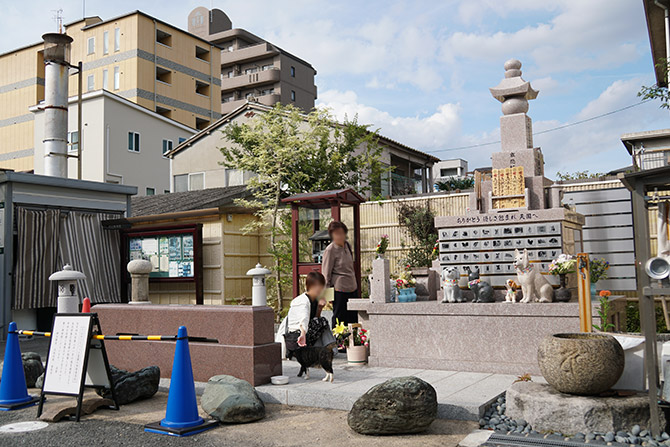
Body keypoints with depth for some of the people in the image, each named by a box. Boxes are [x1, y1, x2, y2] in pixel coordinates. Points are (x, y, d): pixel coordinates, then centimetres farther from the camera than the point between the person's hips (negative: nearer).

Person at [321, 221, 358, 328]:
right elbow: (326, 273, -9)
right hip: (339, 289, -7)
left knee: (353, 320, 10)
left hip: (353, 287, 7)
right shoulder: (330, 250, -11)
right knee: (339, 319, 0)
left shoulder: (348, 246, 9)